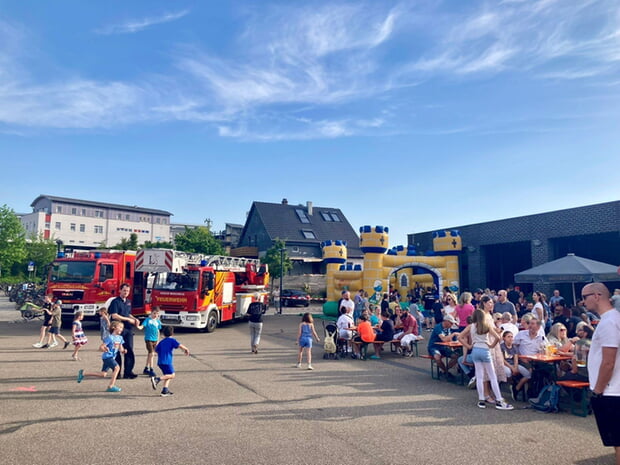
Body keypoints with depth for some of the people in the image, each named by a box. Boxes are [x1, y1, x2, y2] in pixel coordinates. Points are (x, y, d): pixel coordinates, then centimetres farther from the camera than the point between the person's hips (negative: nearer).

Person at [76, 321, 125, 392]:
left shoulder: (120, 338, 8)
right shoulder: (110, 337, -14)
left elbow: (120, 349, 15)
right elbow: (101, 347, -14)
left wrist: (123, 350, -6)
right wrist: (104, 349, -34)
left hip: (112, 357, 8)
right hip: (107, 356, -8)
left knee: (103, 374, 11)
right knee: (117, 368, -24)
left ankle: (83, 374, 25)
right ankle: (111, 386, -18)